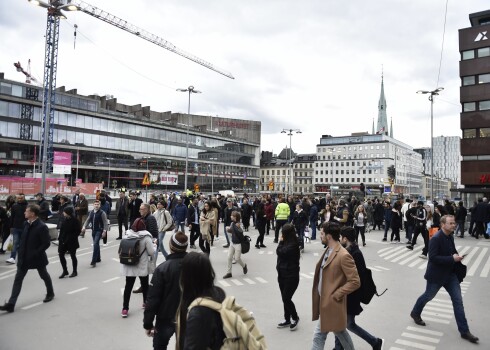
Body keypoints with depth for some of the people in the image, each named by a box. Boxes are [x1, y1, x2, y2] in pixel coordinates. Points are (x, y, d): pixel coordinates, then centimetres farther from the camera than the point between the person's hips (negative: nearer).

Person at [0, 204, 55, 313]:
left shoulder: (42, 227, -22)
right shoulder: (26, 224, 1)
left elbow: (46, 243, -21)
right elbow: (23, 239, 13)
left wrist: (35, 254, -21)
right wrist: (21, 251, 6)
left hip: (37, 258, -6)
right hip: (24, 257, 6)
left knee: (44, 275, 15)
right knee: (18, 279, 3)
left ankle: (50, 293, 37)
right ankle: (11, 304, 6)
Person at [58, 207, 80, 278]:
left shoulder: (74, 220, -14)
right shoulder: (65, 219, 5)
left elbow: (78, 231, -14)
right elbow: (62, 230, 11)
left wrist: (71, 237, -19)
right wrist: (60, 238, 3)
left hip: (72, 242, -6)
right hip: (63, 241, 6)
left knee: (73, 256, 6)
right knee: (61, 254, 4)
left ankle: (75, 271, 21)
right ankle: (65, 271, 19)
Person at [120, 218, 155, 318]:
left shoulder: (126, 235, -5)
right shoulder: (146, 237, -16)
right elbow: (151, 252, -13)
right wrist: (155, 245, 6)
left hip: (129, 266, 2)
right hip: (142, 266, -2)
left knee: (128, 286, 6)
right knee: (145, 285, 18)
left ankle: (125, 308, 4)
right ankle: (146, 302, 35)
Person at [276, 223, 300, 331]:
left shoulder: (293, 245, -20)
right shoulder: (286, 243, 7)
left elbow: (280, 252, -22)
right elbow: (278, 252, 4)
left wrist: (281, 241, -12)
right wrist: (282, 242, -4)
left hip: (291, 276, -9)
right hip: (283, 274, 9)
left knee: (286, 299, -6)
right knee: (285, 298, 14)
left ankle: (295, 318, 16)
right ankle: (287, 319, 28)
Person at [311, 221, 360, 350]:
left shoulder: (343, 255, -22)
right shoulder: (328, 251, 6)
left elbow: (355, 282, -22)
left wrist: (336, 295, -18)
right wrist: (319, 298, 10)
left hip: (331, 303, -8)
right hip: (324, 301, 8)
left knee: (318, 336, 1)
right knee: (339, 331, 23)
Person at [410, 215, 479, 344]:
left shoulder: (450, 236, 2)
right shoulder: (436, 238, -23)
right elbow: (433, 258, -27)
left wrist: (457, 257, -4)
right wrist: (452, 258, -27)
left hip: (450, 273, 7)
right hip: (436, 275, -7)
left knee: (458, 300, 5)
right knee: (428, 296, 13)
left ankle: (464, 331, 13)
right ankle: (415, 313, 38)